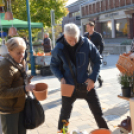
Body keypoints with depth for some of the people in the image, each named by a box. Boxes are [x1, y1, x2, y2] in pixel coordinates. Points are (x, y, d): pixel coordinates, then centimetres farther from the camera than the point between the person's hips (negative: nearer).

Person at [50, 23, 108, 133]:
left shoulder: (86, 43, -12)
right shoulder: (59, 48, -12)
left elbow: (98, 60, -2)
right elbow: (54, 66, 1)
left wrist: (93, 78, -11)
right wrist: (61, 77, -15)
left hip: (86, 84, 0)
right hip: (69, 86, 0)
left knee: (98, 112, 10)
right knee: (65, 114, 13)